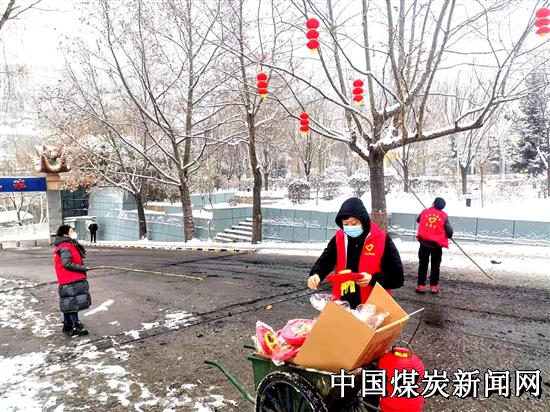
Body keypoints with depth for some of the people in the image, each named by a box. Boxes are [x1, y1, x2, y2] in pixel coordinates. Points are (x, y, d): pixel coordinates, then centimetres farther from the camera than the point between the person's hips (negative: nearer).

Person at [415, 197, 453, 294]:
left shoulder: (424, 212, 1)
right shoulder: (444, 215, -4)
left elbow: (418, 220, 20)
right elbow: (449, 231, -4)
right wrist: (449, 236, 19)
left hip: (424, 242, 1)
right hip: (437, 244, -1)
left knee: (423, 265, 8)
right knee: (435, 266, 12)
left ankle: (420, 286, 5)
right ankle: (433, 286, 14)